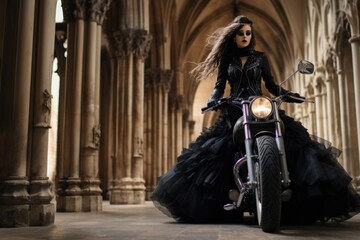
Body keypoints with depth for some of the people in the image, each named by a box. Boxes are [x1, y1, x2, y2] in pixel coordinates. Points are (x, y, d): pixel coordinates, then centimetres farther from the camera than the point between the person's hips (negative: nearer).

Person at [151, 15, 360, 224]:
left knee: (293, 143, -18)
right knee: (214, 153, -13)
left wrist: (287, 94, -7)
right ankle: (223, 205, -3)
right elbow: (220, 85, 8)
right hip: (234, 112, 1)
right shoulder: (226, 59, 15)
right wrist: (213, 101, -12)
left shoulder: (260, 58, 14)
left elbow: (271, 84, 12)